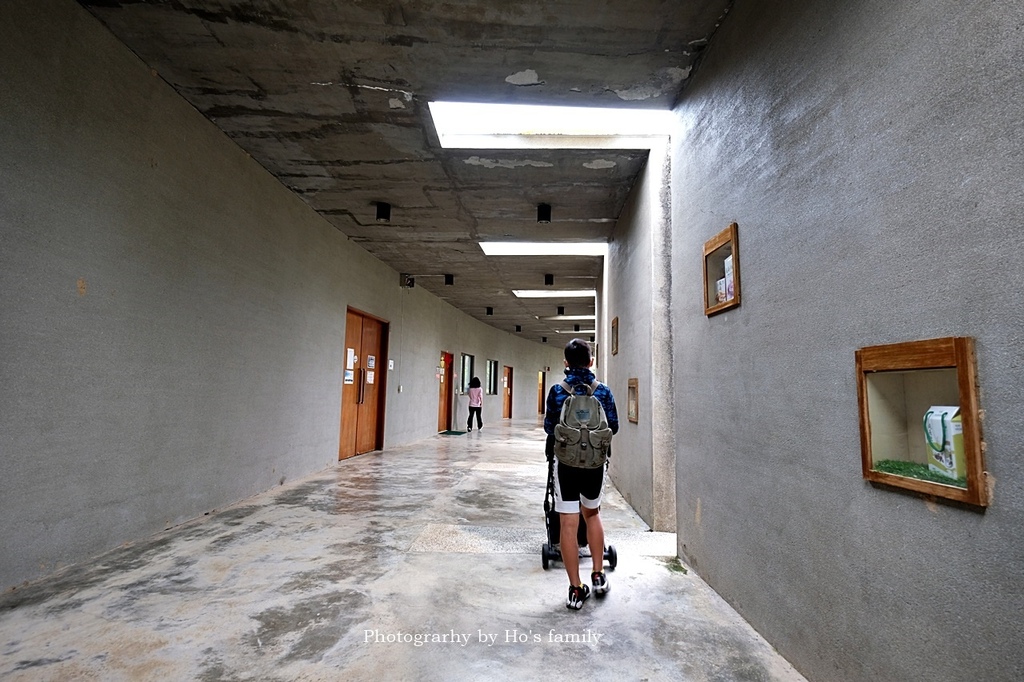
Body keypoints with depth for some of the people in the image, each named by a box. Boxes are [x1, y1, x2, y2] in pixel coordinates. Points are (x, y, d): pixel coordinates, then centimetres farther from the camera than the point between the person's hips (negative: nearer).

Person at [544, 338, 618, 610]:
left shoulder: (557, 391, -6)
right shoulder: (603, 392, -3)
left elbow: (549, 428, -1)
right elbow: (613, 427, 2)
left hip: (566, 462, -2)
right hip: (595, 463, 2)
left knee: (568, 524, 5)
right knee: (592, 513, 24)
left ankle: (576, 589, 13)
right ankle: (598, 575, 28)